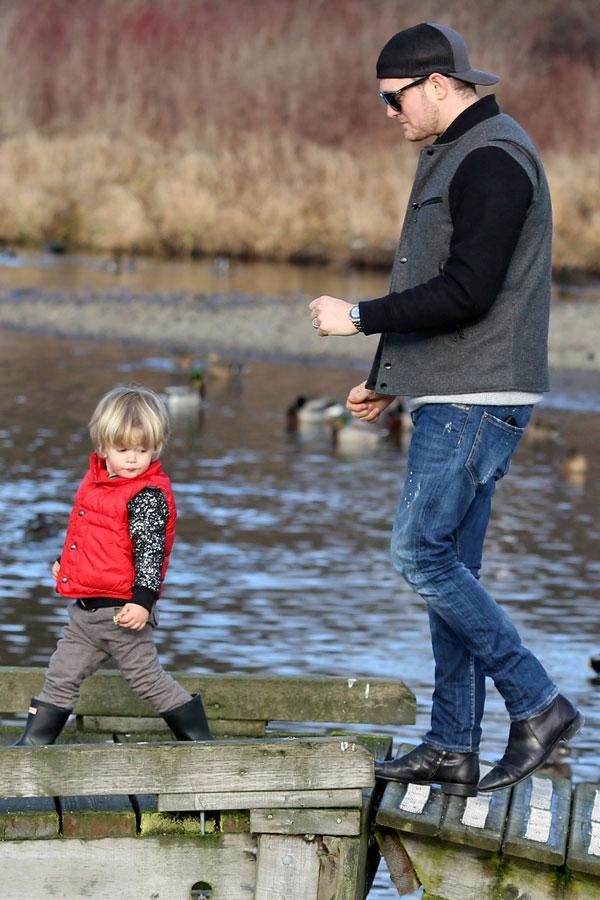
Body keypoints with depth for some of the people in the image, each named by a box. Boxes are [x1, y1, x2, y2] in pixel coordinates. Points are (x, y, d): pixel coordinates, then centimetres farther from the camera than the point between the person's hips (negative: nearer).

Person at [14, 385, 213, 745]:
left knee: (148, 678, 0)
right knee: (61, 678, 12)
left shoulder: (149, 495, -16)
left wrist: (143, 599, -29)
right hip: (86, 608, 8)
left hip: (123, 610, -8)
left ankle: (200, 740, 11)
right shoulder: (97, 481, 9)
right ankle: (32, 744, 19)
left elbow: (150, 550, -22)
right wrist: (65, 563, 35)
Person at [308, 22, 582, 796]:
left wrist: (359, 318, -17)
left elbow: (466, 292, -24)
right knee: (448, 563, 9)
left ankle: (536, 704, -7)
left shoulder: (493, 161, -15)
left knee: (421, 553, -12)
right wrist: (386, 378, 23)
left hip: (477, 401, -10)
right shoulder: (453, 157, 18)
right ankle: (452, 747, 12)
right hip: (452, 398, 10)